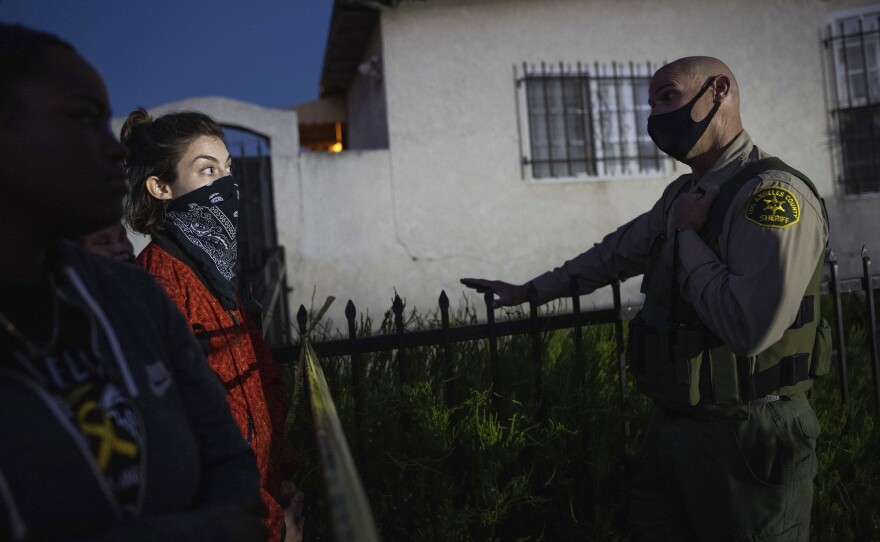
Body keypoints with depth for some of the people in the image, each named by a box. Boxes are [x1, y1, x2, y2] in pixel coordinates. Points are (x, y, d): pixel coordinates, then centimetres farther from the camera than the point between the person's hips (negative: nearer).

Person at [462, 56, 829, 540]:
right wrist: (528, 291, 27)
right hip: (672, 425, 8)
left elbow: (751, 328, -30)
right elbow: (615, 253, 23)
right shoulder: (684, 194, 10)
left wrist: (687, 235, -16)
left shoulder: (772, 193, -18)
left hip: (746, 437, -8)